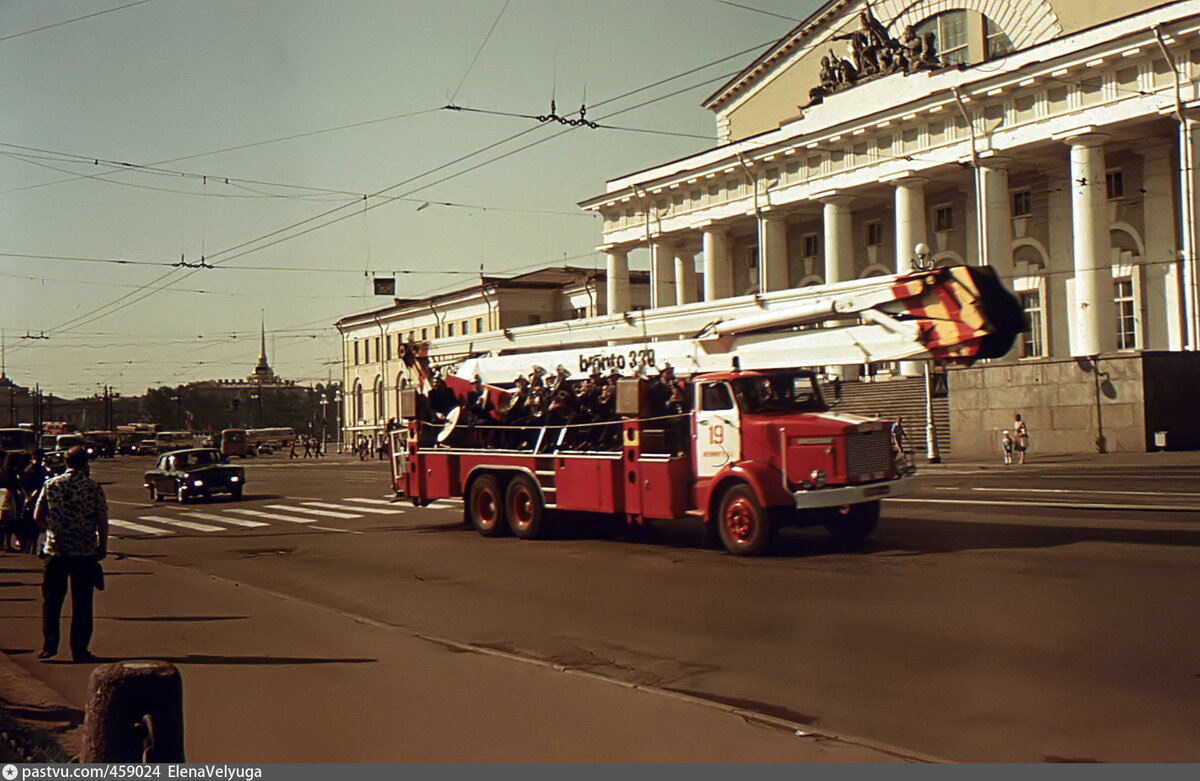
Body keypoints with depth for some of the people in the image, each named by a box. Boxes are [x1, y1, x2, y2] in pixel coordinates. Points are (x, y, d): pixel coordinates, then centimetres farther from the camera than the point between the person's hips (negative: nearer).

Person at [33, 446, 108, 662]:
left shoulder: (51, 485, 1)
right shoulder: (93, 487, -6)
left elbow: (38, 516, 4)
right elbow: (102, 521, -7)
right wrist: (102, 547, 5)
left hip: (55, 550, 2)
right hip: (85, 551, -2)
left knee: (51, 599, 13)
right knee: (82, 603, 6)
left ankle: (49, 646, 9)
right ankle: (79, 650, 8)